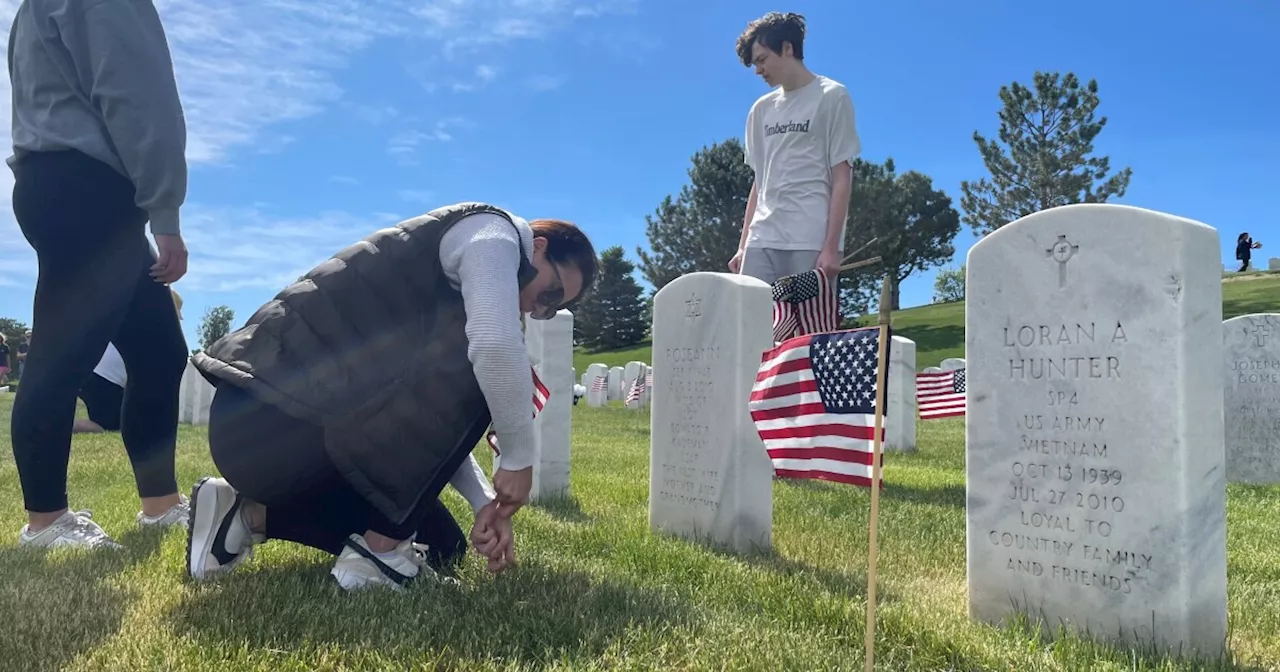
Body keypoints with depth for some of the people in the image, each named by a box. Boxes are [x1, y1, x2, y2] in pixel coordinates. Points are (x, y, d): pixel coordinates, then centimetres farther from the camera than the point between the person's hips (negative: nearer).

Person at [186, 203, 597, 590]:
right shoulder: (492, 235, -6)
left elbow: (435, 427, 20)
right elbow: (496, 348, -26)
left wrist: (485, 504, 8)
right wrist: (519, 459, -12)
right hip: (275, 426, -10)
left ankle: (249, 515, 17)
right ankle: (377, 551, -8)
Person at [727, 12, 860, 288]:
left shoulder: (832, 96, 3)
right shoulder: (761, 109, 19)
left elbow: (841, 178, -2)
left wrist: (831, 247, -11)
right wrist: (743, 246, 13)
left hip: (811, 243, -5)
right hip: (761, 242, 5)